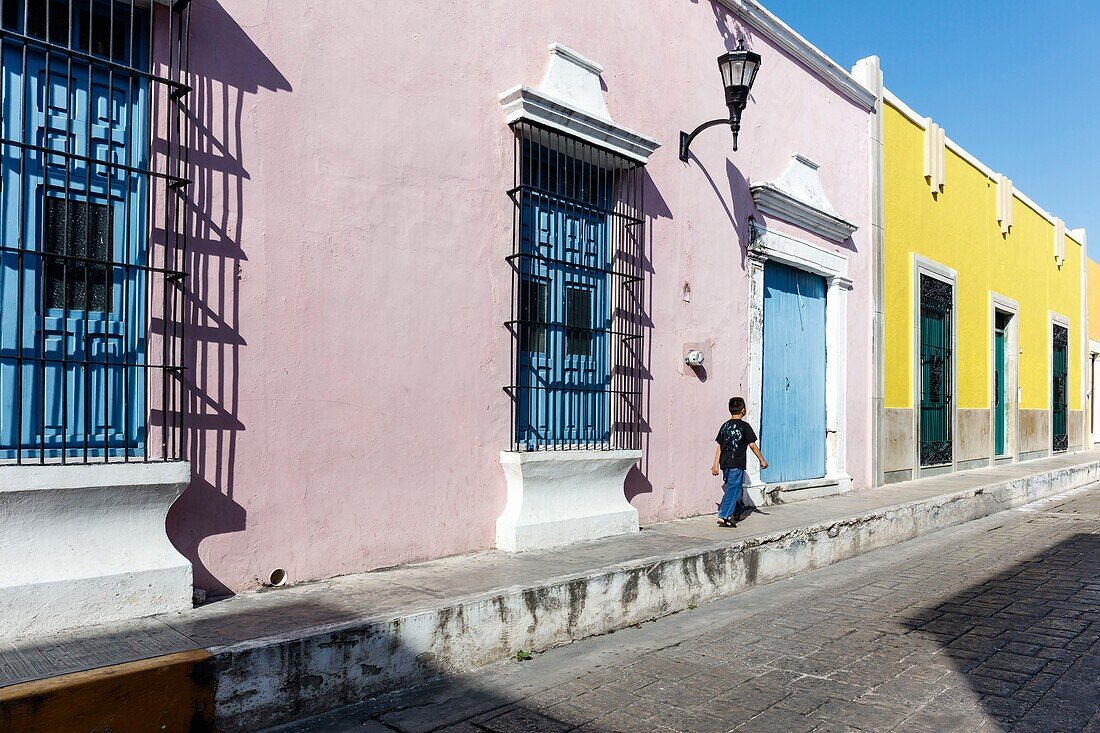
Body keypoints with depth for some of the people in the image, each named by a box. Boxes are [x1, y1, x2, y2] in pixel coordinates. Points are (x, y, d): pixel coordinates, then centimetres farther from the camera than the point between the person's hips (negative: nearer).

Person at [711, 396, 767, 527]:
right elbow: (752, 445, -6)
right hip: (737, 464, -6)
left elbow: (719, 446, 8)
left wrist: (716, 464, 9)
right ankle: (724, 516, -12)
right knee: (733, 489, -5)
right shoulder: (744, 426, -7)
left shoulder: (725, 425, 10)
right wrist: (762, 460, 4)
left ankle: (736, 513, 34)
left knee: (731, 487, 20)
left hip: (725, 463, 6)